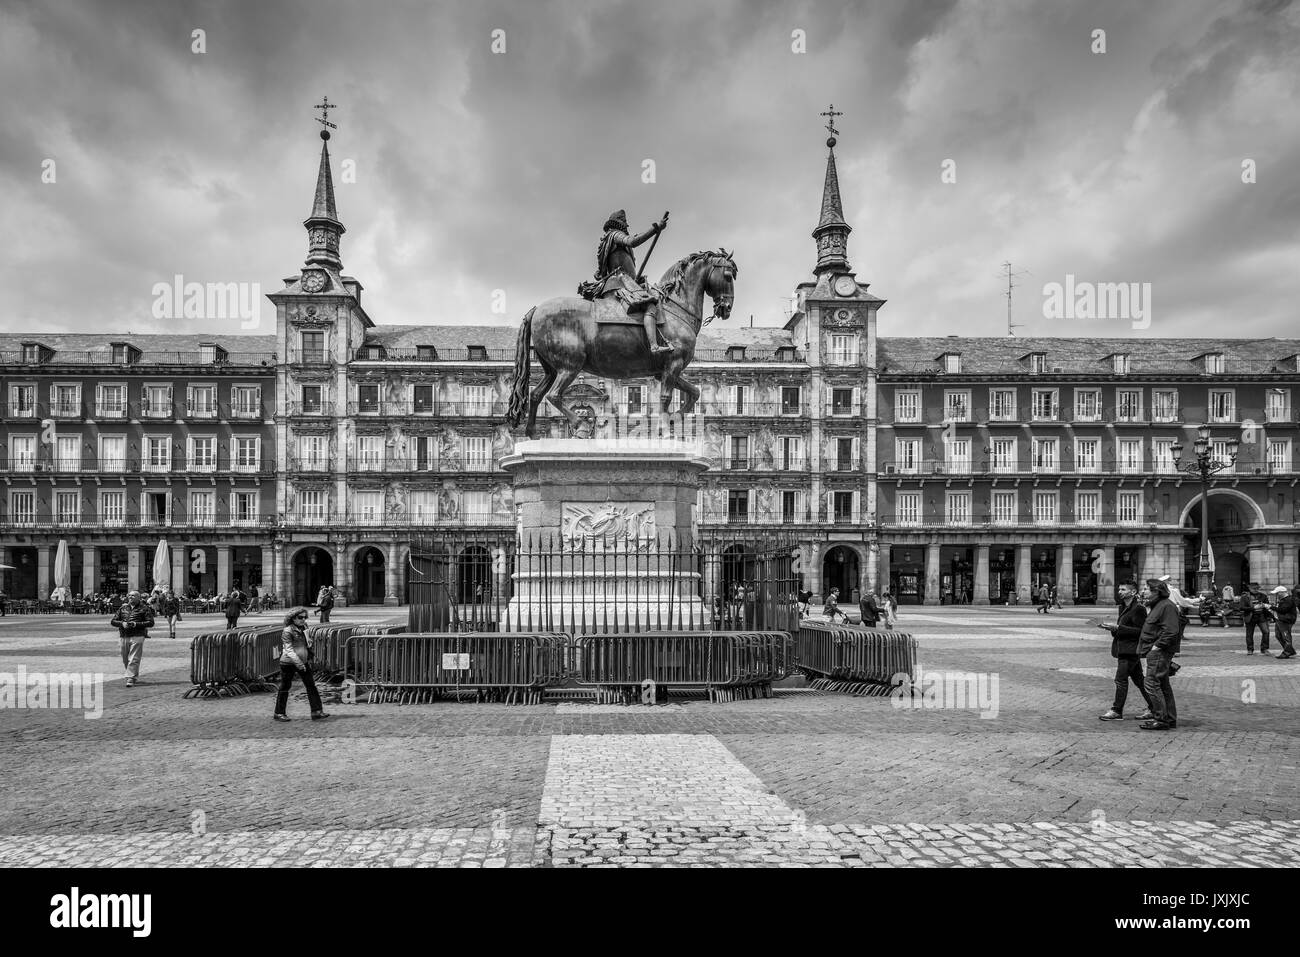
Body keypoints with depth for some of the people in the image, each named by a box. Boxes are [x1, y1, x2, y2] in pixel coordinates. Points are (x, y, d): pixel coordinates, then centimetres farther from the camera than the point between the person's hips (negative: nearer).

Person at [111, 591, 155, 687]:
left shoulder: (144, 609, 2)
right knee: (125, 660, 11)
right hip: (124, 636, 5)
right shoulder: (123, 608, 16)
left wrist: (136, 624, -15)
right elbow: (113, 621, 15)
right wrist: (122, 623, -6)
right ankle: (135, 676, 28)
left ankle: (131, 679, -10)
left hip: (137, 636, -5)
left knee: (134, 659, -11)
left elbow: (150, 623, -3)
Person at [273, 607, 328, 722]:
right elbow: (289, 649, -21)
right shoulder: (287, 631, -14)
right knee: (285, 687, 4)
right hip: (288, 663, -7)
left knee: (311, 684, 2)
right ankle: (279, 713, 18)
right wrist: (298, 663, -28)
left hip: (303, 662, 7)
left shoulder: (304, 628, 9)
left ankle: (317, 711, 4)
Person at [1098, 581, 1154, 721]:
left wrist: (1118, 628, -21)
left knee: (1121, 679, -7)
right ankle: (1154, 709, 21)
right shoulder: (1123, 607, 15)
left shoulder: (1138, 608, -14)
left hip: (1130, 650, -10)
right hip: (1124, 649, 10)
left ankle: (1117, 711, -1)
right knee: (1138, 679, 14)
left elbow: (1140, 630, -19)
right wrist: (1111, 628, 4)